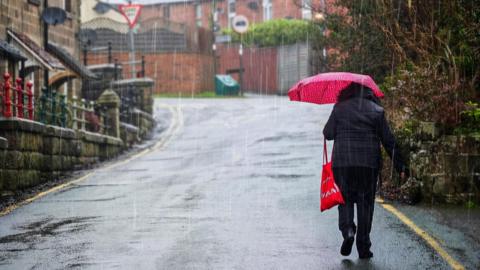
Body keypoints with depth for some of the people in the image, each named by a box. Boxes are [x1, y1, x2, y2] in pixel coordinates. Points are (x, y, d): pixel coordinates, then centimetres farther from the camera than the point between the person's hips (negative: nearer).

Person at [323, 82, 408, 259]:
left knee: (345, 199, 12)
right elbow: (388, 141, 3)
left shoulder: (339, 108, 3)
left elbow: (328, 134, 1)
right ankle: (363, 247, 6)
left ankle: (348, 230, -14)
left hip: (342, 161, 0)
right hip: (369, 163, 0)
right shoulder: (377, 110, 5)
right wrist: (399, 165, 6)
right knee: (365, 202, 7)